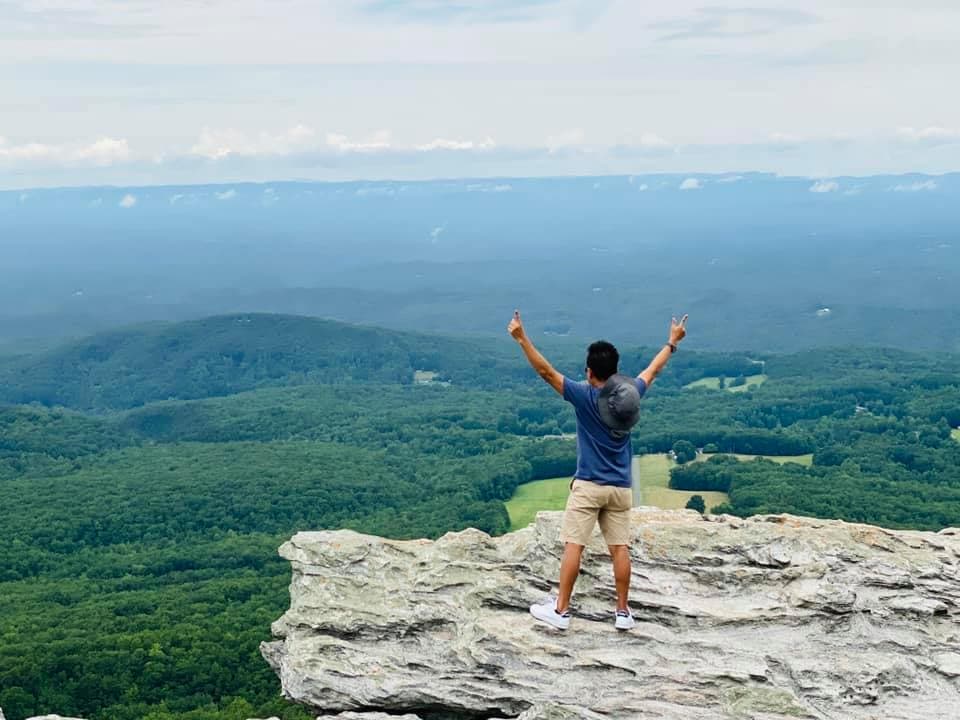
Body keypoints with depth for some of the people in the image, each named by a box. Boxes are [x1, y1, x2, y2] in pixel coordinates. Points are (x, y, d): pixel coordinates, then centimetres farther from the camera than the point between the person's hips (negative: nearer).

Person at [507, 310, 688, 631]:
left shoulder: (585, 396, -11)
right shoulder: (631, 394, 2)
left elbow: (546, 371, -14)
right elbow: (653, 370, 19)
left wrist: (522, 338, -11)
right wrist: (672, 342, 35)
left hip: (588, 486, -4)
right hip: (621, 488, 5)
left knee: (573, 545, -1)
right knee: (619, 548, 7)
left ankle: (561, 610, 2)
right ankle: (623, 612, 11)